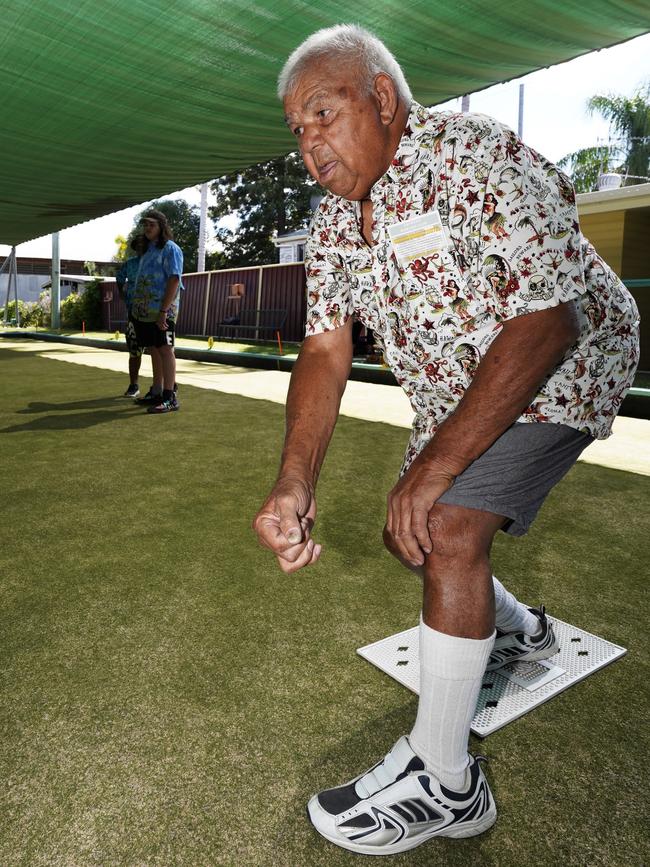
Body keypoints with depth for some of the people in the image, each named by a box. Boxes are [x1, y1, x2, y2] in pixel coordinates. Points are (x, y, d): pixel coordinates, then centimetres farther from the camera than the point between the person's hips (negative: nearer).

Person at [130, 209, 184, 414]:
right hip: (145, 312, 8)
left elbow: (174, 280, -14)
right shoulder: (147, 251, 21)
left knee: (165, 350, -10)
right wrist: (136, 308, 15)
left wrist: (163, 311, -21)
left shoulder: (170, 249, -4)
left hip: (162, 311, -8)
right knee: (154, 351, 12)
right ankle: (156, 392, 19)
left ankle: (170, 397, -11)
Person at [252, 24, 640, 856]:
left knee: (448, 527, -23)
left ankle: (441, 780, -5)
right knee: (409, 534, 11)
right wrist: (294, 482, -27)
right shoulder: (332, 221, -2)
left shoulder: (476, 155, -23)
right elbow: (324, 353, -10)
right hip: (458, 389, 8)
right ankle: (518, 631, 40)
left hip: (562, 364, -7)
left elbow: (545, 323, -30)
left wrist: (434, 466, -33)